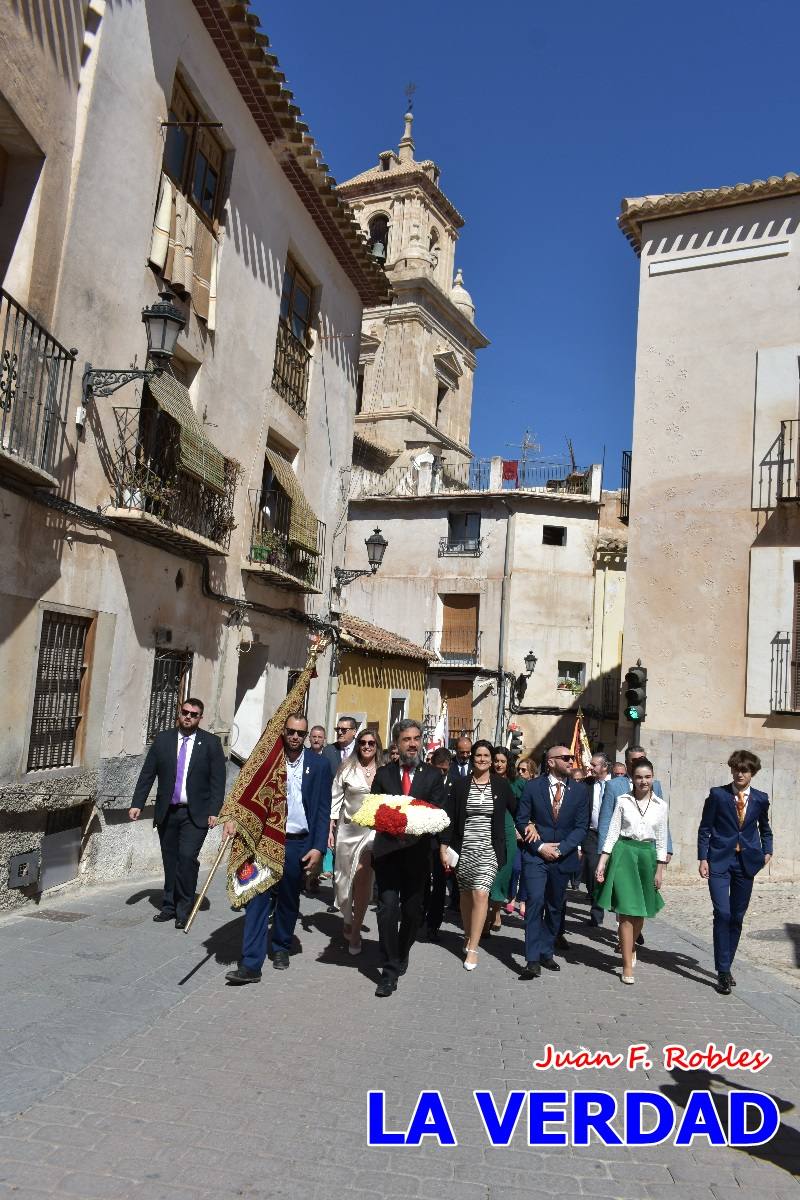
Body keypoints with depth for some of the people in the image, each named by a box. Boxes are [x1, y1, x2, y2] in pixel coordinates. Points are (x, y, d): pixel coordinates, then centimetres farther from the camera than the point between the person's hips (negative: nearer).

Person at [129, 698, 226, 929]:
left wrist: (214, 811, -10)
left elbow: (218, 780, -2)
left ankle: (184, 910, 1)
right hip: (167, 812, 3)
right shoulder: (162, 739, 6)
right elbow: (147, 774, 7)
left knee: (187, 857, -13)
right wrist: (137, 804, -1)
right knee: (170, 861, 10)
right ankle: (169, 906, 24)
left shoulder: (211, 743, -1)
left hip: (196, 814, -3)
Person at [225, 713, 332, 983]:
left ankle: (281, 947, 35)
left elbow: (323, 810, 0)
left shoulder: (318, 765, -1)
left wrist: (318, 847, -6)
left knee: (288, 900, 15)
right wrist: (233, 817, -19)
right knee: (259, 899, -3)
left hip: (298, 843, 0)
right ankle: (250, 964, 1)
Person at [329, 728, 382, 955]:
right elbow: (335, 799, 3)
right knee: (345, 877, 13)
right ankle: (348, 921, 34)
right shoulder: (347, 768, 2)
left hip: (373, 830, -2)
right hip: (347, 829, 2)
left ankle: (355, 931, 0)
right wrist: (330, 829, -1)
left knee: (362, 877, -12)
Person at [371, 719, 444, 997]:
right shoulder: (383, 774, 7)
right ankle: (390, 970, -3)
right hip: (388, 849, -1)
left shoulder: (433, 775, 5)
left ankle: (401, 956, 35)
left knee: (413, 910, 11)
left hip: (418, 852, 1)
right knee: (388, 907, -12)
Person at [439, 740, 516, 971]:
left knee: (480, 894, -13)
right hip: (463, 848, 1)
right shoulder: (460, 785, 1)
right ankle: (468, 937, 30)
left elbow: (516, 811, 9)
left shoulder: (501, 784, 1)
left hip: (489, 849, -1)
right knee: (466, 893, 11)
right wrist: (444, 847, -2)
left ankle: (472, 948, -6)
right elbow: (450, 817, 1)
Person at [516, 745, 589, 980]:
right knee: (535, 902, -14)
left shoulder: (580, 790, 2)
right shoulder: (532, 786, -3)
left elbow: (581, 826, 0)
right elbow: (522, 820, -2)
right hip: (536, 855, -3)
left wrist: (561, 848, -12)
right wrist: (540, 846, -12)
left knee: (555, 907, 12)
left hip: (563, 857, 3)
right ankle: (533, 960, -10)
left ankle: (547, 953, 27)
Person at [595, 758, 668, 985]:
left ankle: (631, 948, 39)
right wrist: (602, 862, -7)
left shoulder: (660, 805, 4)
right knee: (627, 910, -6)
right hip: (624, 854, -2)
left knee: (640, 911, 11)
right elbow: (613, 832, -1)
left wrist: (660, 870, 6)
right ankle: (627, 965, 2)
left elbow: (661, 840, 8)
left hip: (648, 855, 3)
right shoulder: (623, 801, -2)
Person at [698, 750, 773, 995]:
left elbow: (765, 828, 20)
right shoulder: (717, 795, -4)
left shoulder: (760, 799, 4)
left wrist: (767, 851, 6)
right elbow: (704, 828, -1)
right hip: (720, 860, -3)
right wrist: (703, 859, -7)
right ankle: (723, 971, -3)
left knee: (737, 917, 9)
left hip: (746, 862, 3)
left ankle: (726, 966, 24)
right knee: (722, 913, -12)